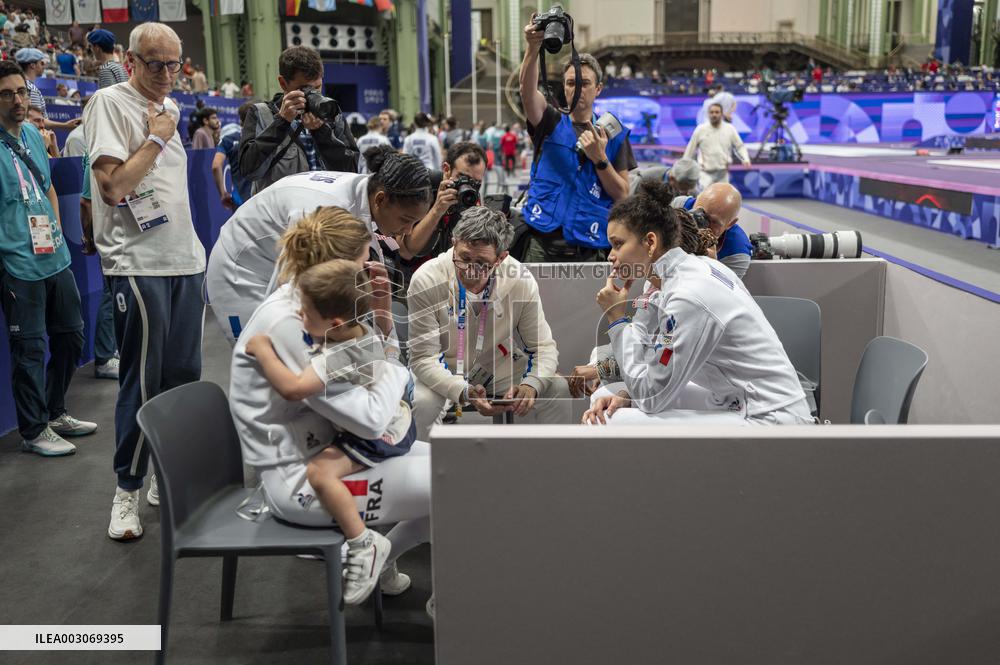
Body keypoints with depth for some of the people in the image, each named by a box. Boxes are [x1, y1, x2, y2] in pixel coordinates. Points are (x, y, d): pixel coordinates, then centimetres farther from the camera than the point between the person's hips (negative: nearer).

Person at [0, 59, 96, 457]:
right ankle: (33, 431, 15)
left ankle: (55, 413, 33)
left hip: (55, 257, 8)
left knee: (71, 335, 16)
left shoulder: (33, 134, 11)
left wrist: (58, 231, 13)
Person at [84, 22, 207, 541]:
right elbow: (113, 185, -16)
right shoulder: (110, 103, -7)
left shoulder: (168, 107, 17)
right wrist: (156, 138, -10)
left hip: (186, 260, 7)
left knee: (183, 376, 10)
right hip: (139, 265, -7)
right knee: (142, 382, -4)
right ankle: (127, 491, 10)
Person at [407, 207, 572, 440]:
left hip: (501, 367, 2)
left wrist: (532, 384, -34)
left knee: (558, 390, -18)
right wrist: (464, 392, -40)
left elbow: (544, 346, -12)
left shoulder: (521, 281, -21)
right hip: (445, 373, -2)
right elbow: (423, 358, -22)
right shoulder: (426, 282, -26)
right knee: (421, 403, -33)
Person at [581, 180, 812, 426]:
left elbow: (650, 398, -17)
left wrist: (617, 320, -13)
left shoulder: (689, 295, -24)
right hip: (732, 403, 9)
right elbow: (655, 368, 8)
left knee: (616, 422, -19)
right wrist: (622, 396, -10)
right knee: (609, 401, 7)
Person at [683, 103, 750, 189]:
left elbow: (740, 146, 6)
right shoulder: (700, 129, -2)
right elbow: (690, 149, 4)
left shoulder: (730, 129, 2)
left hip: (723, 173, 2)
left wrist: (746, 159, -12)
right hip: (706, 172, -2)